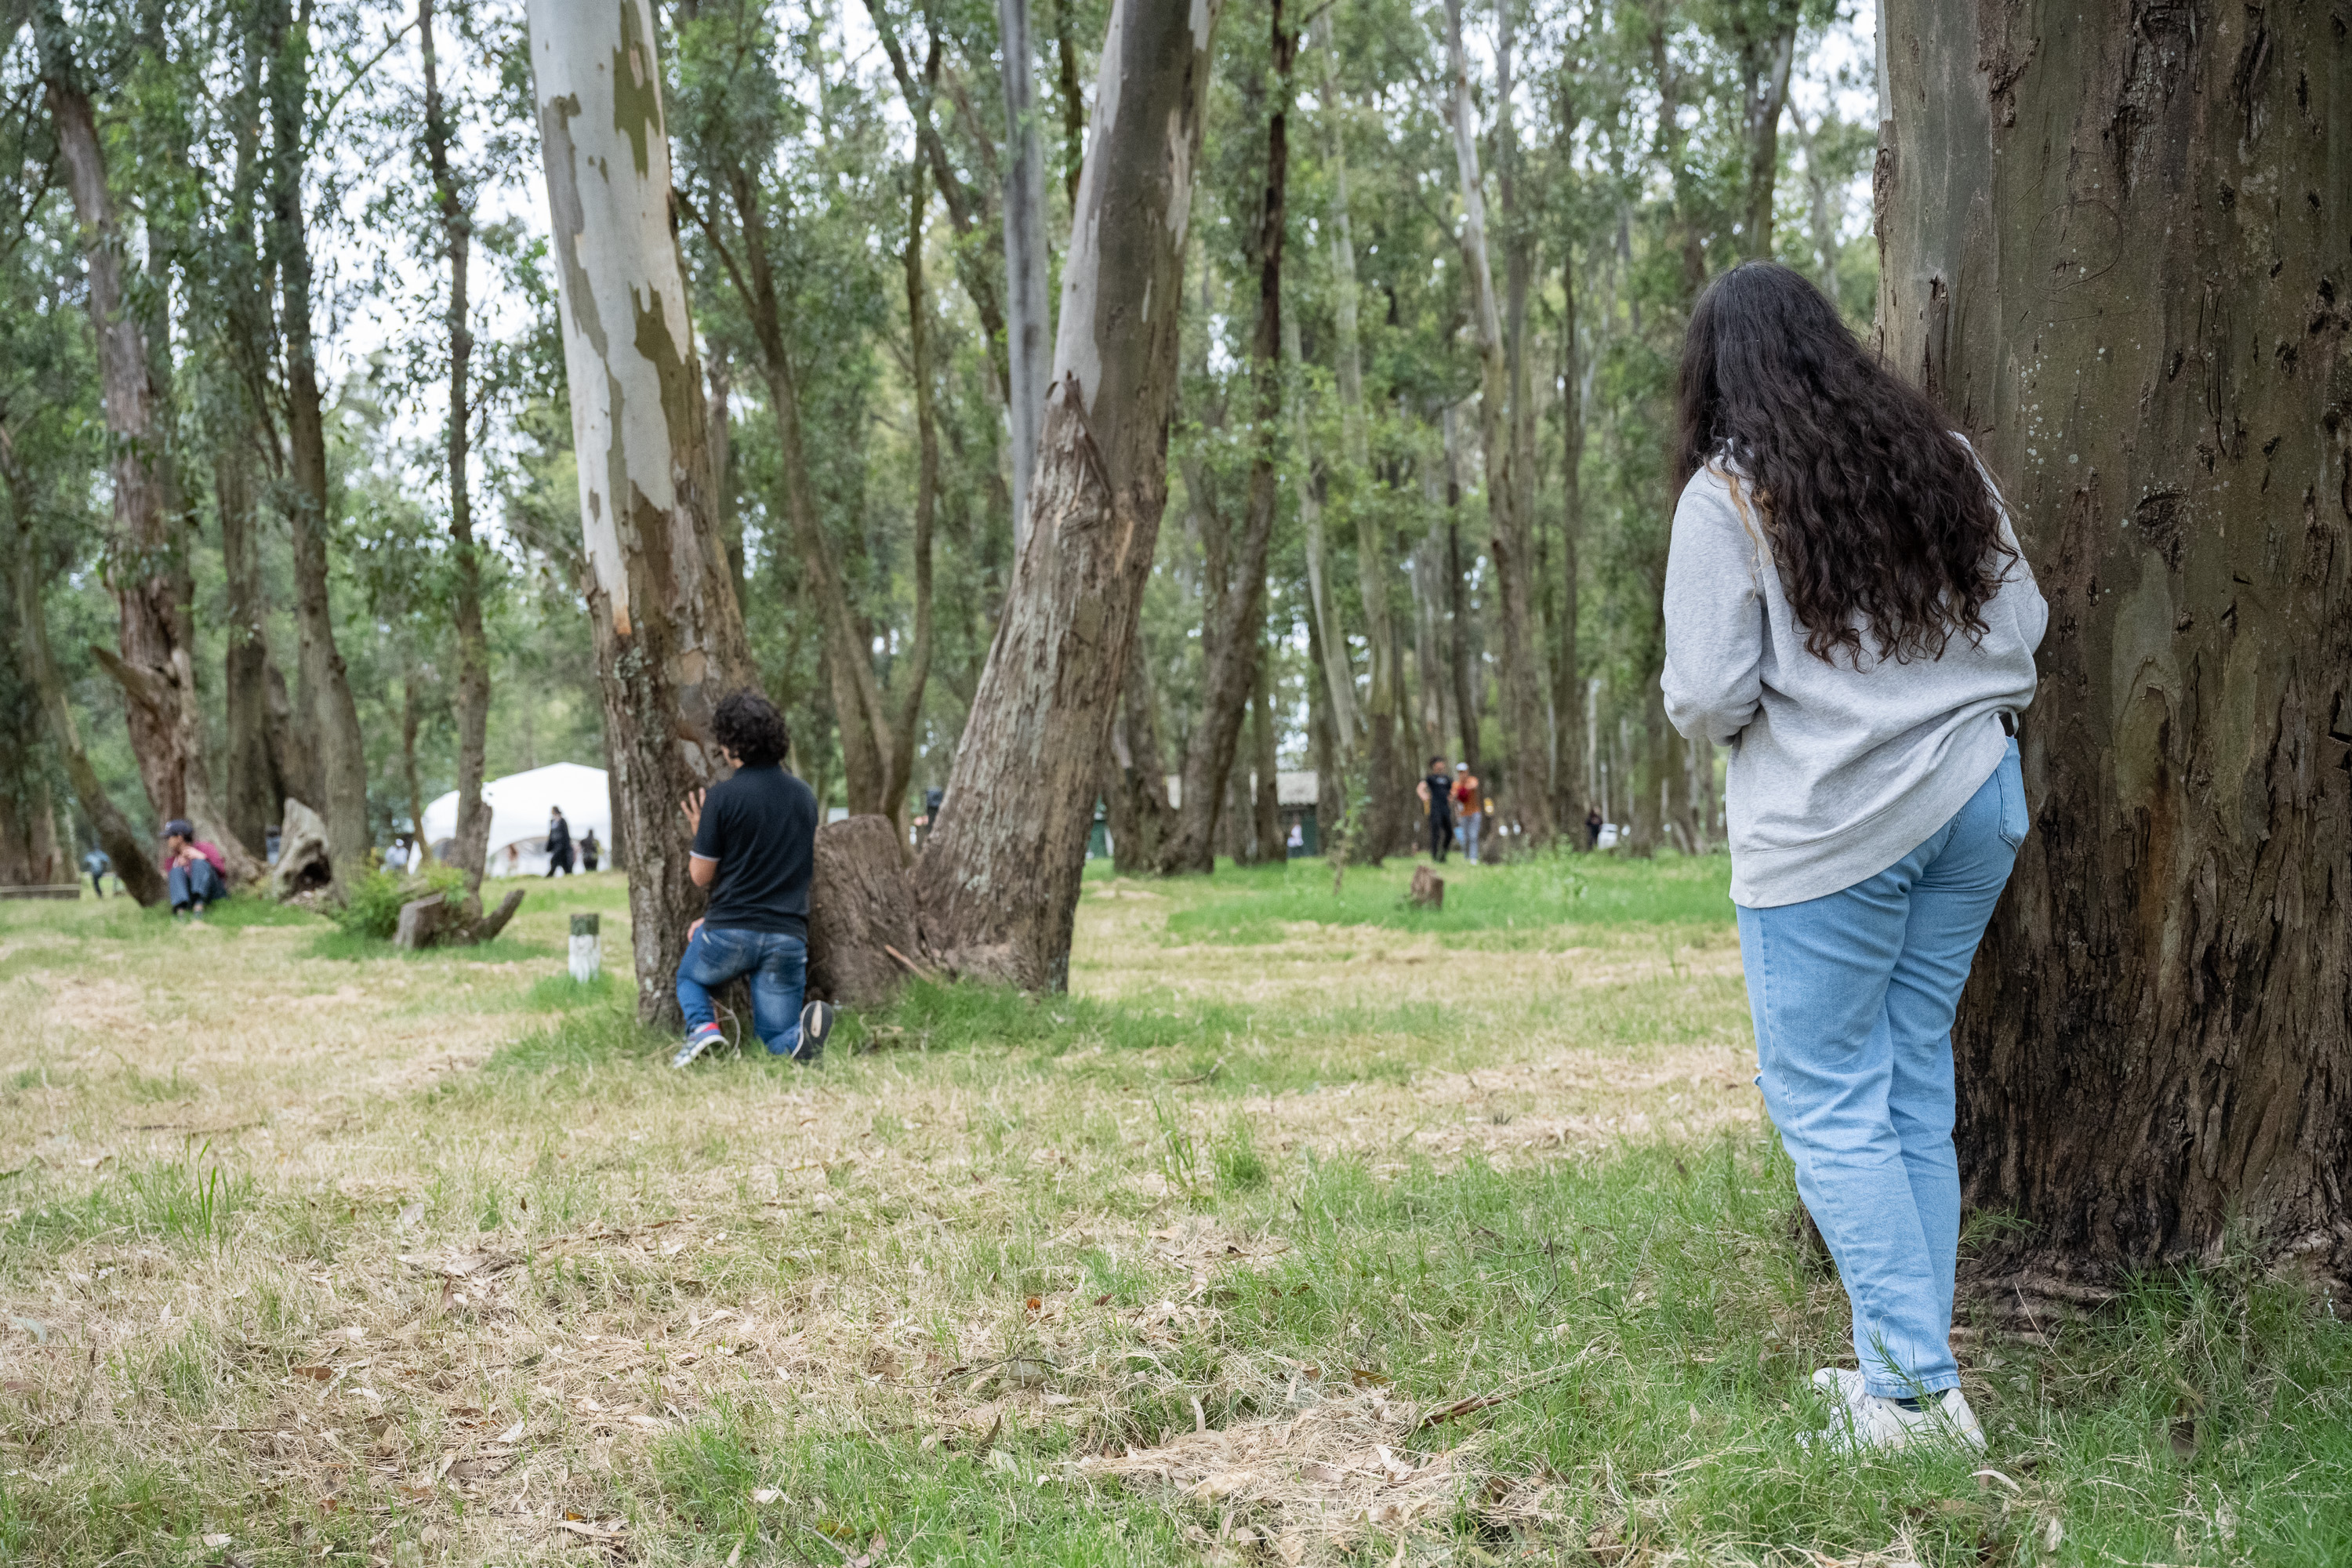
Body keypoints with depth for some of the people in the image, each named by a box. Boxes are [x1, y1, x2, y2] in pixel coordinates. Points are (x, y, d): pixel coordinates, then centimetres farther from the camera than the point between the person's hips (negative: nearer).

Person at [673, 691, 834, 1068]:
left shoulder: (723, 797, -9)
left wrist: (700, 834, 19)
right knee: (777, 1038, 11)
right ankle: (805, 1027, -26)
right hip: (788, 935, 3)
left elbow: (701, 876, -3)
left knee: (689, 977, 30)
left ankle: (702, 1024, -4)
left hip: (731, 932, -3)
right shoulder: (804, 796, 9)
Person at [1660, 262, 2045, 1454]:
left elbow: (1707, 697, -13)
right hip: (1973, 799, 6)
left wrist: (1707, 715, 9)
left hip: (1826, 831, -6)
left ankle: (1914, 1388, -2)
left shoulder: (1726, 494, -8)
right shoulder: (1941, 460, 8)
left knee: (1827, 1100, 2)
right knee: (1914, 1085, 13)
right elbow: (2023, 626, 9)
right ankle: (1908, 1372, 18)